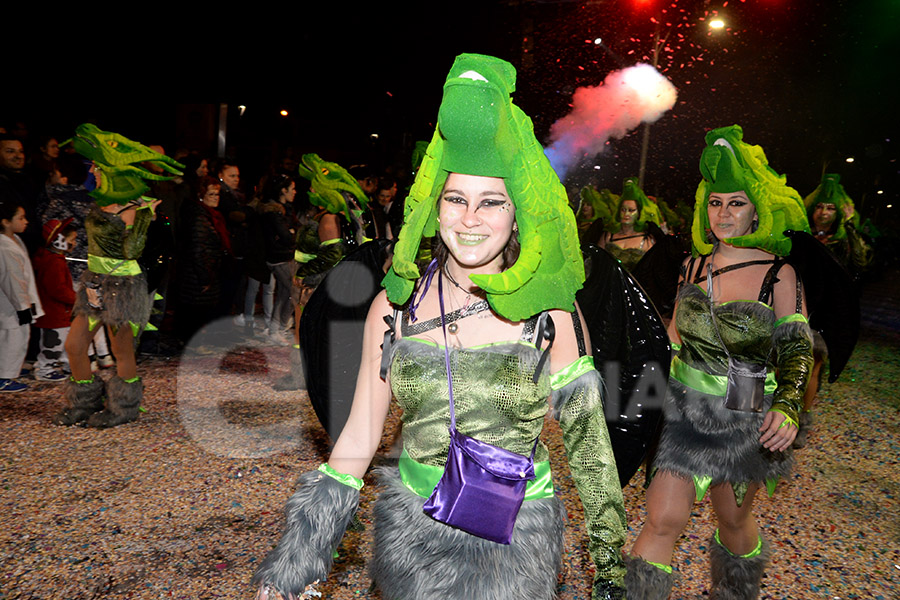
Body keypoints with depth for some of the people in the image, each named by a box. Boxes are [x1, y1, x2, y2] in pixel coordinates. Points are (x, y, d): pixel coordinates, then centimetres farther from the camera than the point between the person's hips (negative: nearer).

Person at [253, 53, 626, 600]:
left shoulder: (551, 311, -12)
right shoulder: (395, 305, -7)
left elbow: (589, 438, -4)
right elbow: (359, 437, 0)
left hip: (516, 540, -2)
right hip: (412, 530, 2)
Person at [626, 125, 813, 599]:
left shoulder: (779, 274, -9)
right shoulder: (694, 266, 2)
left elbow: (797, 349, -7)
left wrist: (787, 406, -22)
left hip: (746, 419, -2)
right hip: (686, 411, 2)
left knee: (733, 520, 18)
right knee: (664, 520, -5)